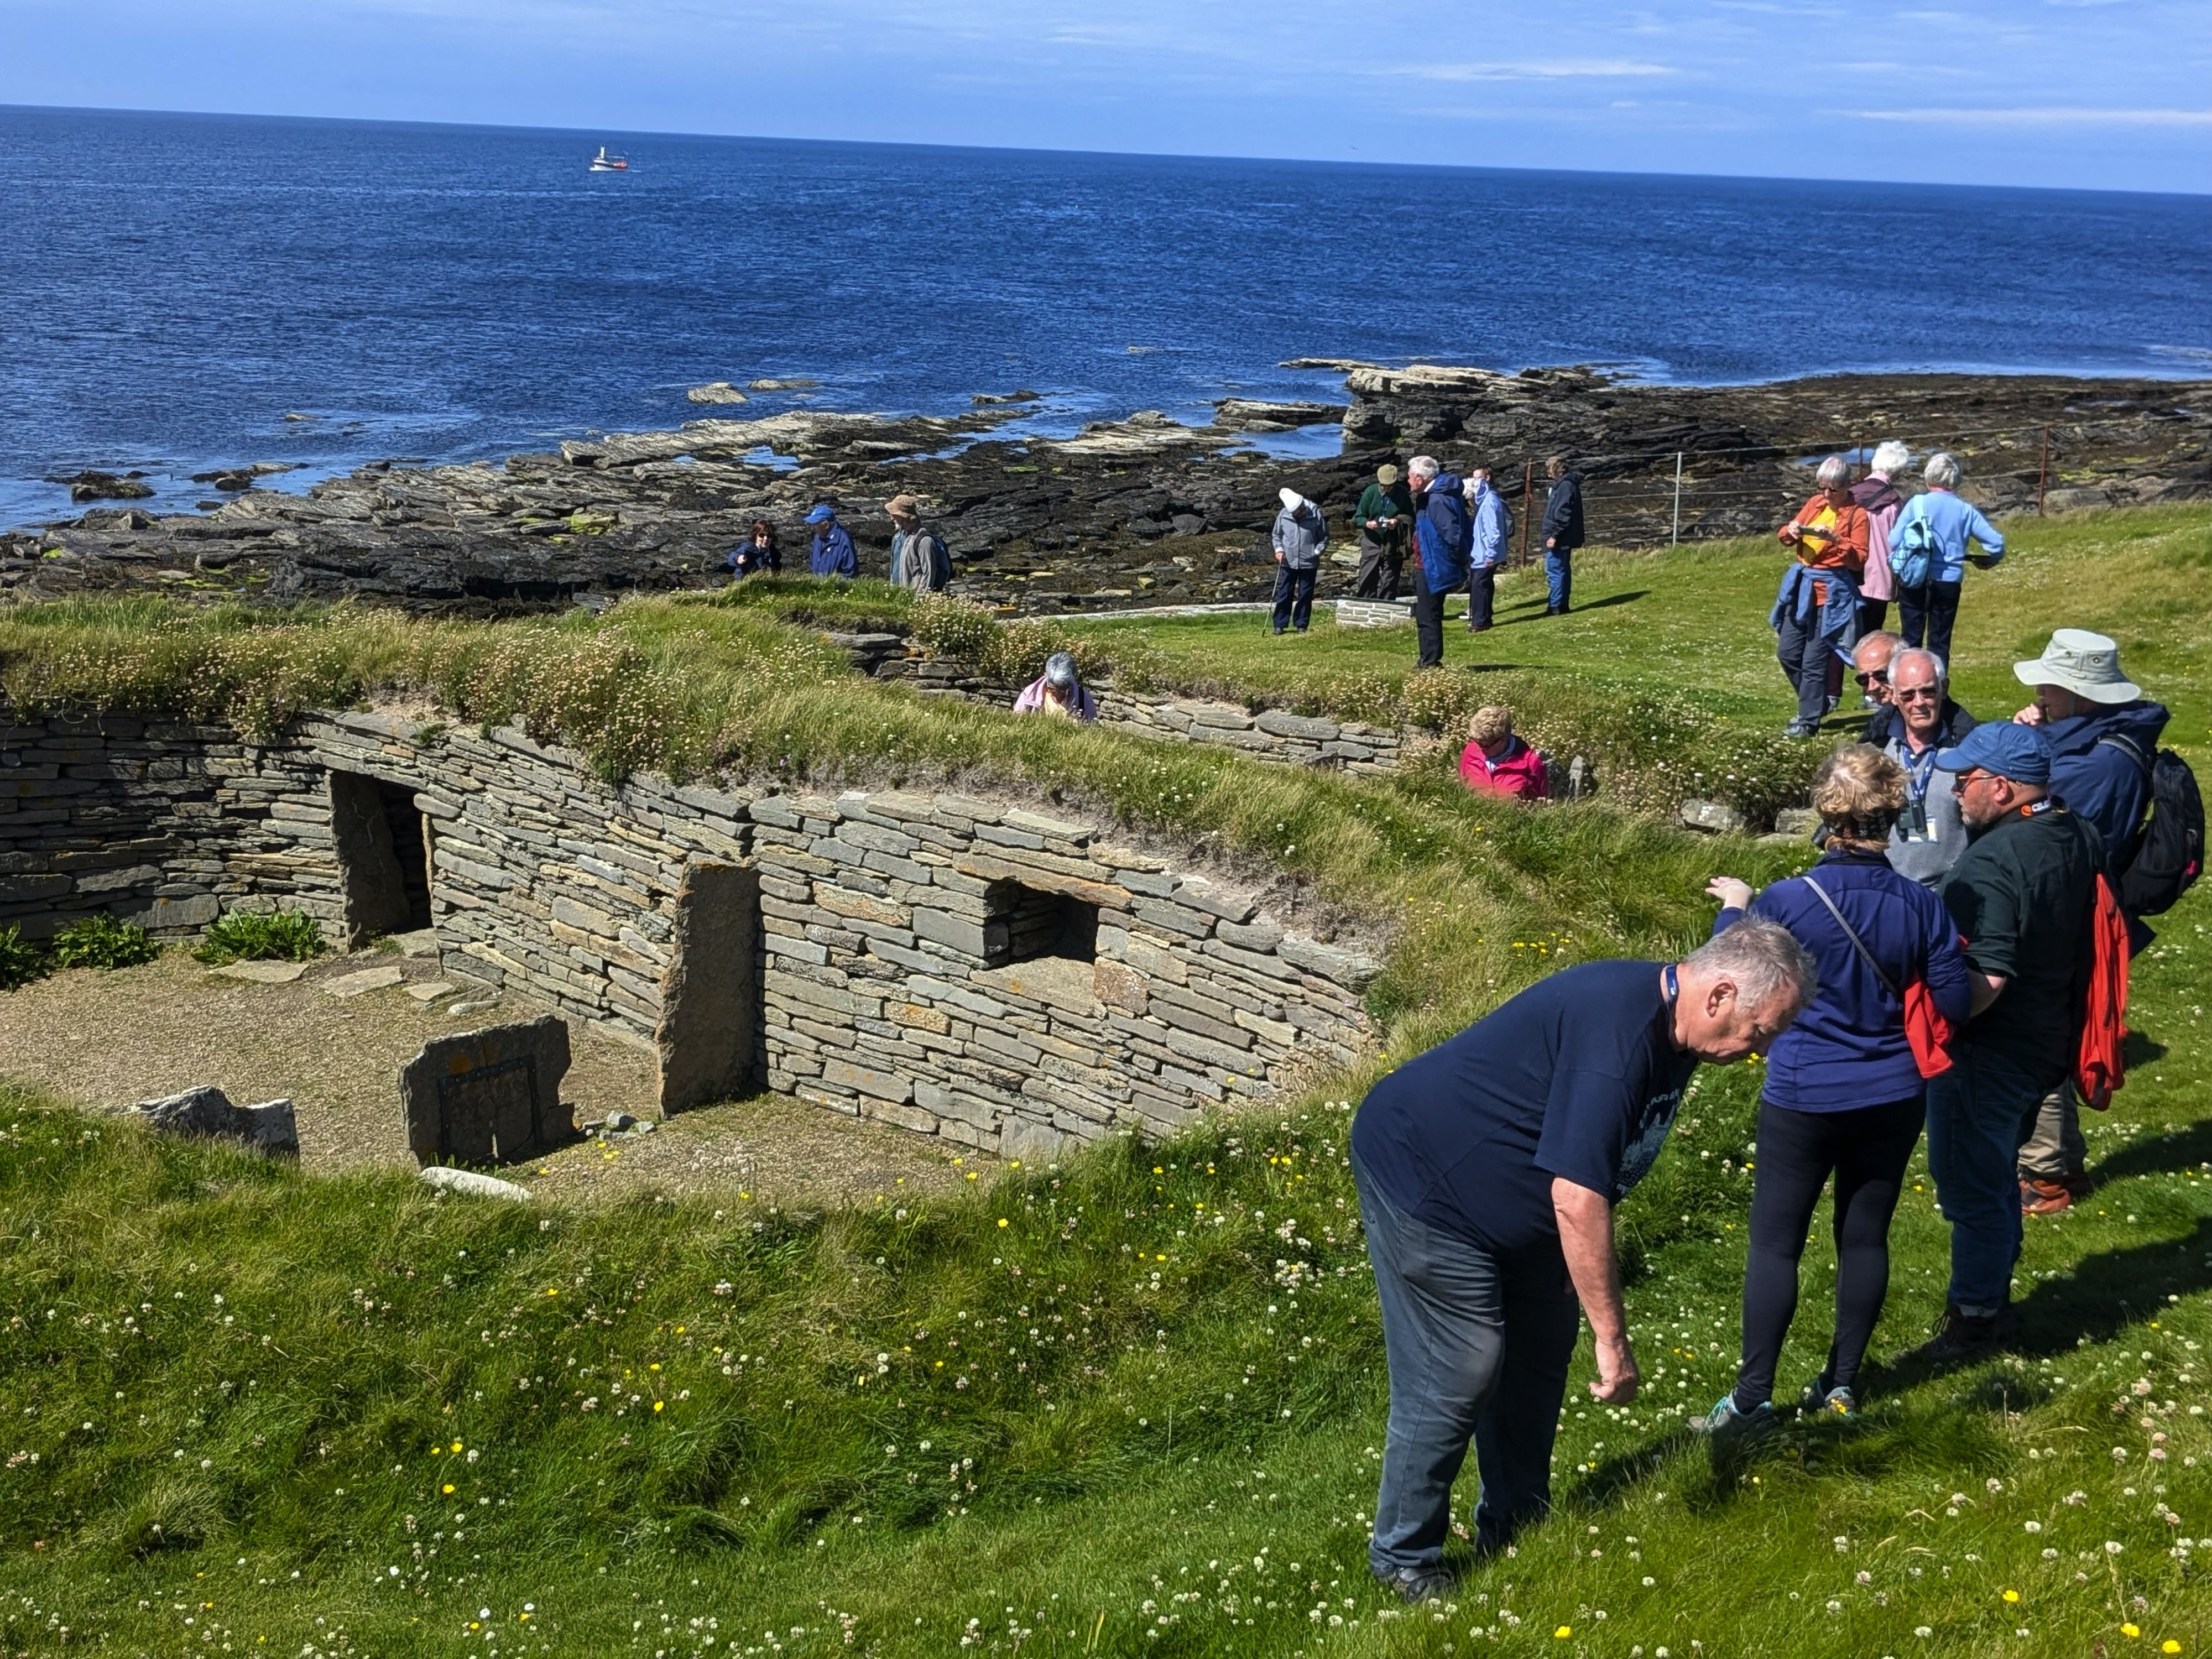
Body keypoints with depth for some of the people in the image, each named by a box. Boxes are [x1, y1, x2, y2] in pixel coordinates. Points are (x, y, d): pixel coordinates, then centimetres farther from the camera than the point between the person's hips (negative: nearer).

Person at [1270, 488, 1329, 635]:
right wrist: (1279, 549, -4)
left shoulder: (1316, 515, -8)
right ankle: (1279, 625, 9)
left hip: (1309, 563, -1)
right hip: (1288, 562, 1)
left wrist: (1316, 552, -8)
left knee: (1305, 595, 6)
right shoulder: (1284, 515, -4)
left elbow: (1324, 538, 2)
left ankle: (1301, 625, 16)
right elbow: (1277, 535, 10)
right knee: (1284, 594, 3)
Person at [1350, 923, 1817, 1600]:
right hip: (1422, 1177, -10)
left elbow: (1594, 1173, 14)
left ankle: (1512, 1536, 29)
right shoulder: (1618, 1031, -32)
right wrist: (1613, 1338, -25)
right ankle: (1404, 1558, 11)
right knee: (1459, 1376, -6)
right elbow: (1578, 1197, -32)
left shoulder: (1668, 1030, -1)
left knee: (1537, 1362, 13)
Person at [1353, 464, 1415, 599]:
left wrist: (1399, 522, -21)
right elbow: (1358, 517, -1)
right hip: (1372, 543, 0)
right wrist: (1368, 523, -23)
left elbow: (1411, 518, 0)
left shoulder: (1403, 494, -7)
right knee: (1367, 581, 2)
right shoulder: (1370, 492, -6)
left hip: (1394, 545, 0)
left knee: (1389, 583, 5)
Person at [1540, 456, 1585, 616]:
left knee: (1555, 571, -8)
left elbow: (1563, 514, -22)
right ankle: (1562, 605, 19)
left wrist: (1554, 536, -22)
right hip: (1563, 539, 11)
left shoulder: (1565, 486, -16)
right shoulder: (1562, 484, 16)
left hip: (1559, 539, -11)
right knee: (1562, 571, 14)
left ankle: (1556, 606, -6)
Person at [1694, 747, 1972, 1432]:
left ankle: (1753, 1397, 7)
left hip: (1803, 1100, -3)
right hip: (1893, 1099, 3)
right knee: (1866, 1237, 14)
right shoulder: (1922, 906, -8)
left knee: (1775, 1243, 5)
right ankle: (1842, 1384, 24)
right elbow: (1955, 1005, -2)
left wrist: (1733, 909, 11)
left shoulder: (1785, 903, -17)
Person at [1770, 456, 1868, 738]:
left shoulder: (1857, 515, -6)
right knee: (1787, 653, 9)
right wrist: (1791, 532, -7)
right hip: (1801, 586, 7)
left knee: (1814, 661, -5)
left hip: (1832, 592, -7)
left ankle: (1809, 721, 2)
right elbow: (1786, 535, 16)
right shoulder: (1815, 503, 9)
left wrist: (1836, 539, -26)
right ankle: (1814, 704, 28)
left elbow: (1859, 560, -11)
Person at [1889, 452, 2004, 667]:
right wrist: (1988, 561, 19)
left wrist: (1896, 563, 11)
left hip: (1913, 578, -1)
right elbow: (1996, 543, -2)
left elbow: (1894, 540, -9)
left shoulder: (1917, 504, -6)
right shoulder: (1966, 511, -1)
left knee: (1911, 636, 8)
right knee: (1940, 640, 10)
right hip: (1948, 582, 1)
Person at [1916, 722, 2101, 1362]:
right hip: (2047, 1040, 9)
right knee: (1996, 1177, 24)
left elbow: (1985, 981, -32)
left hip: (1987, 1053, -9)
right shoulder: (2080, 838, 0)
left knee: (1971, 1187, 8)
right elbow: (2082, 939, 13)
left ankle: (1975, 1317, 22)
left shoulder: (1990, 864, -28)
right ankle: (1993, 1299, 38)